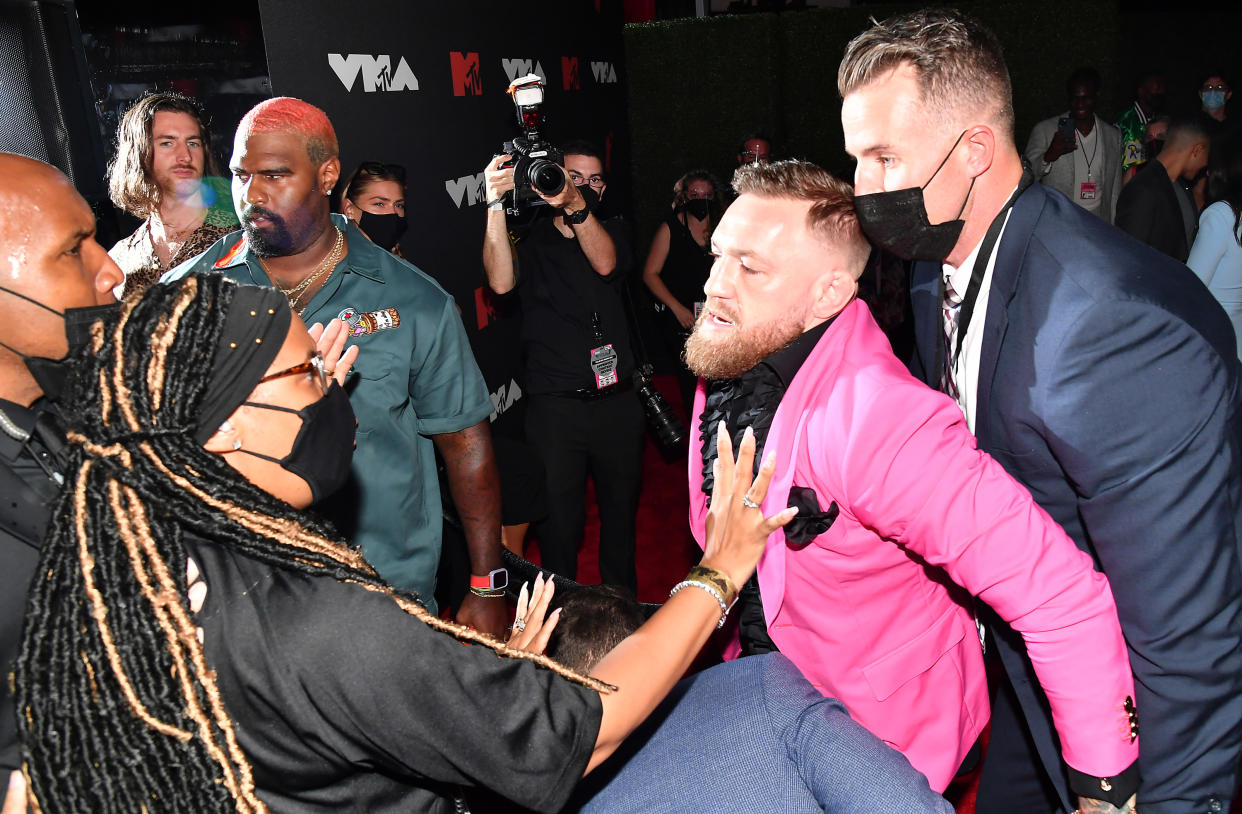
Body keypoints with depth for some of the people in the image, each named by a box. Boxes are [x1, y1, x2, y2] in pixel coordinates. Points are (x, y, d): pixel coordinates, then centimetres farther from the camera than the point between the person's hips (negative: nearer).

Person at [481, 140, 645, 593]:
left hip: (616, 400, 3)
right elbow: (501, 282, -17)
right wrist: (496, 204, -26)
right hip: (554, 406, -3)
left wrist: (575, 205, -30)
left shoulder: (612, 230, 11)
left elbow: (605, 263, -13)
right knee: (559, 521, 2)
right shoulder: (527, 239, 4)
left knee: (622, 510, 15)